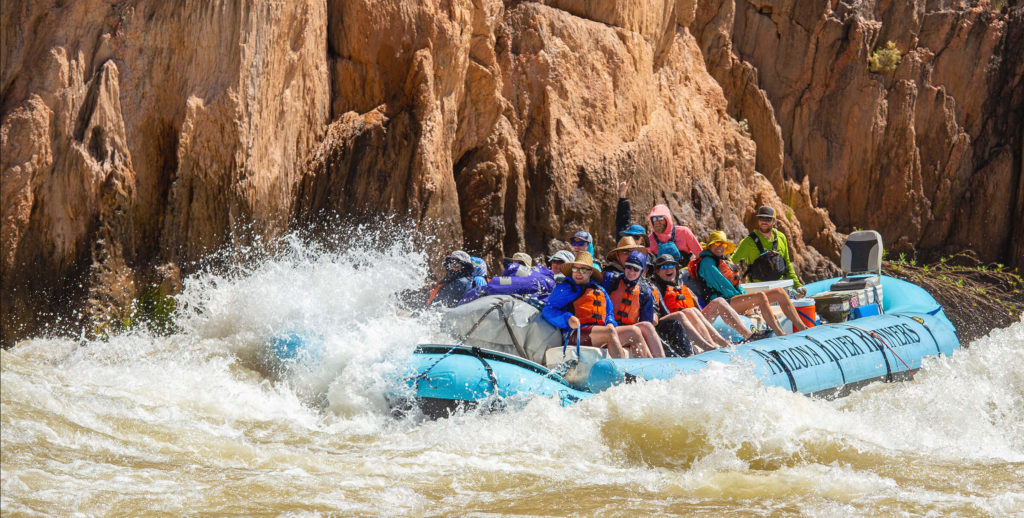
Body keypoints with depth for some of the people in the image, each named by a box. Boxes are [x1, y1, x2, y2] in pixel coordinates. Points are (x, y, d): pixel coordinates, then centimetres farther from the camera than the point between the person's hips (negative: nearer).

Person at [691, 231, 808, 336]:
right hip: (721, 303, -10)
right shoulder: (706, 262, -3)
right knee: (760, 296, -33)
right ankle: (779, 334, -40)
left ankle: (801, 327, -7)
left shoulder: (724, 261, 26)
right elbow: (720, 284, -12)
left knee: (779, 293, 0)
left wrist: (745, 295, 4)